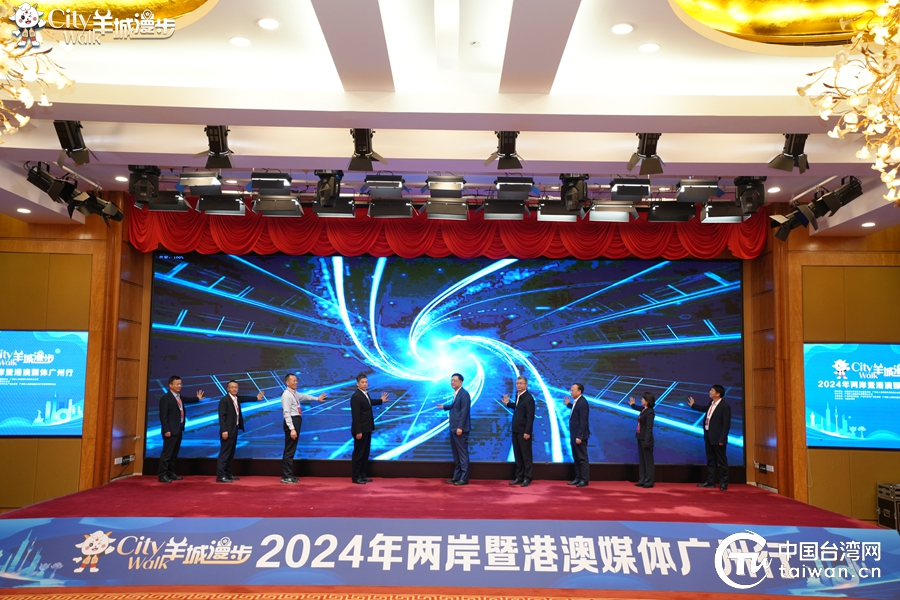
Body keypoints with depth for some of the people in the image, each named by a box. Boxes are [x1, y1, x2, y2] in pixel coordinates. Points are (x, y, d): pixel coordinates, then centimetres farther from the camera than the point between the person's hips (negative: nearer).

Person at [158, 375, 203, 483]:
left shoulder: (179, 396, 13)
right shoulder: (165, 398, -12)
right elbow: (163, 415, -16)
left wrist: (197, 398, 39)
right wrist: (166, 430, -20)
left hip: (179, 430, 9)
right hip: (170, 430, -9)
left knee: (174, 454, 14)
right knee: (167, 453, -5)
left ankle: (171, 474, 22)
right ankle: (162, 475, -1)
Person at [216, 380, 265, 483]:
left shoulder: (236, 398, 11)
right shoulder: (224, 400, -13)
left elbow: (244, 398, 33)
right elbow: (222, 417, -17)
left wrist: (256, 397, 45)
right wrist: (224, 431, -22)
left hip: (234, 430, 9)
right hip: (227, 431, -9)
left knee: (230, 454, 13)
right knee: (224, 453, -9)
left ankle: (228, 474, 20)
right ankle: (220, 476, -9)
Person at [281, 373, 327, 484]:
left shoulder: (295, 393, 14)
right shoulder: (286, 395, -14)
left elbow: (304, 397, 36)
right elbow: (286, 413, -20)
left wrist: (317, 398, 49)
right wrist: (292, 429, -25)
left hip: (296, 421, 9)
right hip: (291, 422, -9)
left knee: (292, 450, 13)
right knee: (289, 450, -6)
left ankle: (289, 475, 20)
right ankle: (286, 477, -2)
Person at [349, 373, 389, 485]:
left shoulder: (365, 393, 8)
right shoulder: (356, 396, -19)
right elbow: (355, 416, -22)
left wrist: (381, 401, 38)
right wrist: (358, 431, -23)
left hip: (367, 429, 9)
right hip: (360, 430, -9)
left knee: (365, 453, 14)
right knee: (358, 453, -2)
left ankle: (363, 475, 21)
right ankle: (355, 477, 5)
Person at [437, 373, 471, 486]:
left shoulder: (464, 394, -14)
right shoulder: (456, 393, 13)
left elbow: (464, 411, -18)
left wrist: (460, 428, -21)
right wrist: (444, 407, 15)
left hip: (460, 429, -9)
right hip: (453, 428, 9)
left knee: (462, 454, -3)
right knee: (456, 454, 14)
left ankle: (464, 478, 1)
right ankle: (456, 476, 21)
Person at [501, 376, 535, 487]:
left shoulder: (528, 398, -15)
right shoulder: (518, 395, 9)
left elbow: (530, 416, -17)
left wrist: (527, 432, -20)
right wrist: (508, 403, 15)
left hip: (523, 431, -8)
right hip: (515, 431, 8)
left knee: (526, 455, 1)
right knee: (517, 455, 12)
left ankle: (527, 478, 7)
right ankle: (519, 477, 19)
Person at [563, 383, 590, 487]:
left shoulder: (582, 403, -19)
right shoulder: (577, 402, 10)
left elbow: (583, 422, -21)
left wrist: (579, 436, -23)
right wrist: (568, 404, 17)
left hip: (580, 436, -10)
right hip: (574, 435, 10)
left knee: (582, 458, -1)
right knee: (576, 458, 14)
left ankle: (584, 480, 5)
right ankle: (578, 478, 22)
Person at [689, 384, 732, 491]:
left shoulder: (725, 406, -18)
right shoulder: (711, 403, 6)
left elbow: (726, 424, -18)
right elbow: (706, 408, 31)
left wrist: (722, 439, -21)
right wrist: (693, 405, 43)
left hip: (718, 438, -8)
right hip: (708, 436, 8)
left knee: (721, 461, 4)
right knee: (710, 460, 15)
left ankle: (723, 483, 13)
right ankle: (710, 481, 23)